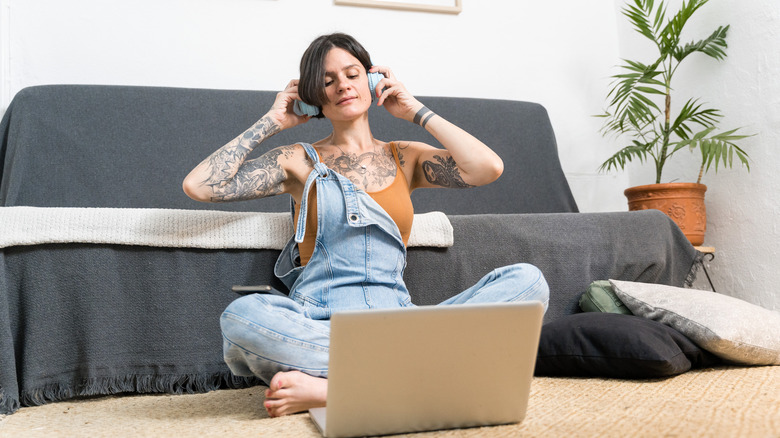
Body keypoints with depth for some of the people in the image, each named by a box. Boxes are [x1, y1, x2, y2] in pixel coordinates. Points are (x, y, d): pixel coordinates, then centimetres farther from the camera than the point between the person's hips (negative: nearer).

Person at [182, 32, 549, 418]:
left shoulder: (405, 157, 18)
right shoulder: (300, 161, 14)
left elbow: (488, 168, 0)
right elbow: (199, 186, 2)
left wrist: (416, 112, 9)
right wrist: (271, 122, 10)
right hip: (316, 324, -2)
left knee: (527, 280, -20)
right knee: (241, 315, -36)